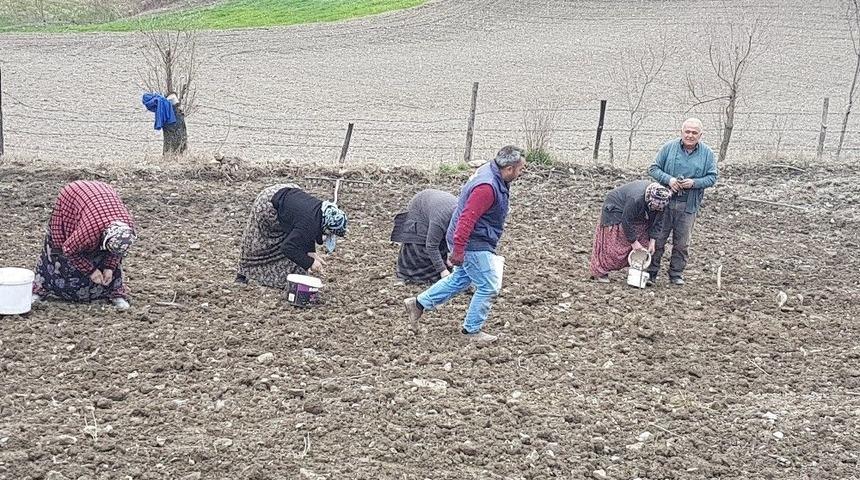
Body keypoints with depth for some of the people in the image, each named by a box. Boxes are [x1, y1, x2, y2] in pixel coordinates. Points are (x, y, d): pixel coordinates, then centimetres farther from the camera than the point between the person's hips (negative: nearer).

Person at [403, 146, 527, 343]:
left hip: (474, 241, 10)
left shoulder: (492, 173, 4)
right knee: (489, 287, 0)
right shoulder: (487, 187, -28)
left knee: (460, 279, 22)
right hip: (474, 245, -10)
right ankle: (472, 330, 15)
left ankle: (418, 303, 28)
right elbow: (467, 219, -30)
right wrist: (458, 250, -29)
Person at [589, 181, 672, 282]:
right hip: (615, 211, -7)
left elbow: (657, 222, -10)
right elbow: (626, 222, -33)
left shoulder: (660, 201, -22)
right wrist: (633, 242, -24)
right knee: (613, 245, -7)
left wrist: (652, 242, -15)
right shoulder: (636, 199, -43)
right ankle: (600, 272, 5)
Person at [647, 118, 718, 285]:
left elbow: (712, 177, 2)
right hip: (665, 201, 0)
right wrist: (668, 179, -17)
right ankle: (651, 272, 15)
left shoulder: (707, 153, 1)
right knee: (657, 238, 4)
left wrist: (694, 183, -16)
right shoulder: (669, 147, -1)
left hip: (688, 206, 1)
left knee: (682, 243, 9)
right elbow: (654, 168, 1)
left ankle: (676, 273, 22)